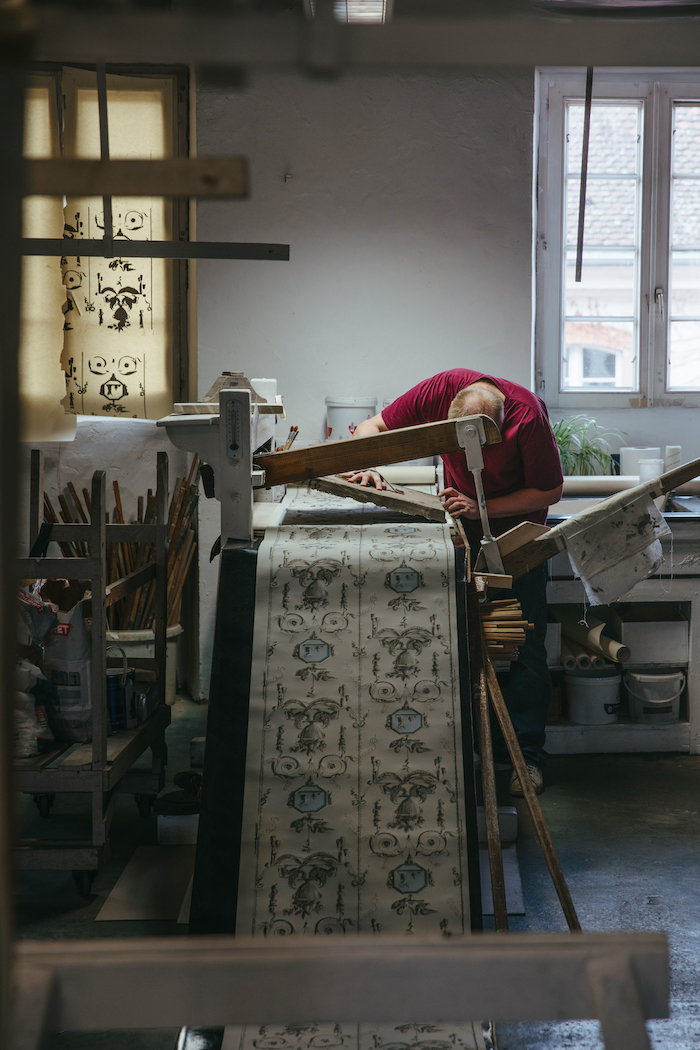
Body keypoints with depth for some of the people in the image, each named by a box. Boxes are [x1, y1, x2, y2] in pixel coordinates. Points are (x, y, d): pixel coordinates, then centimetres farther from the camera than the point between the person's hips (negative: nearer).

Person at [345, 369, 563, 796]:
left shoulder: (528, 416, -30)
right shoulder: (441, 390, -21)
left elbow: (551, 490, -18)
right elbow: (374, 427, -9)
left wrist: (483, 508, -27)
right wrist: (364, 465, -29)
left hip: (517, 529, -3)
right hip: (464, 526, 3)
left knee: (526, 650, -5)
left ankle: (527, 756, 2)